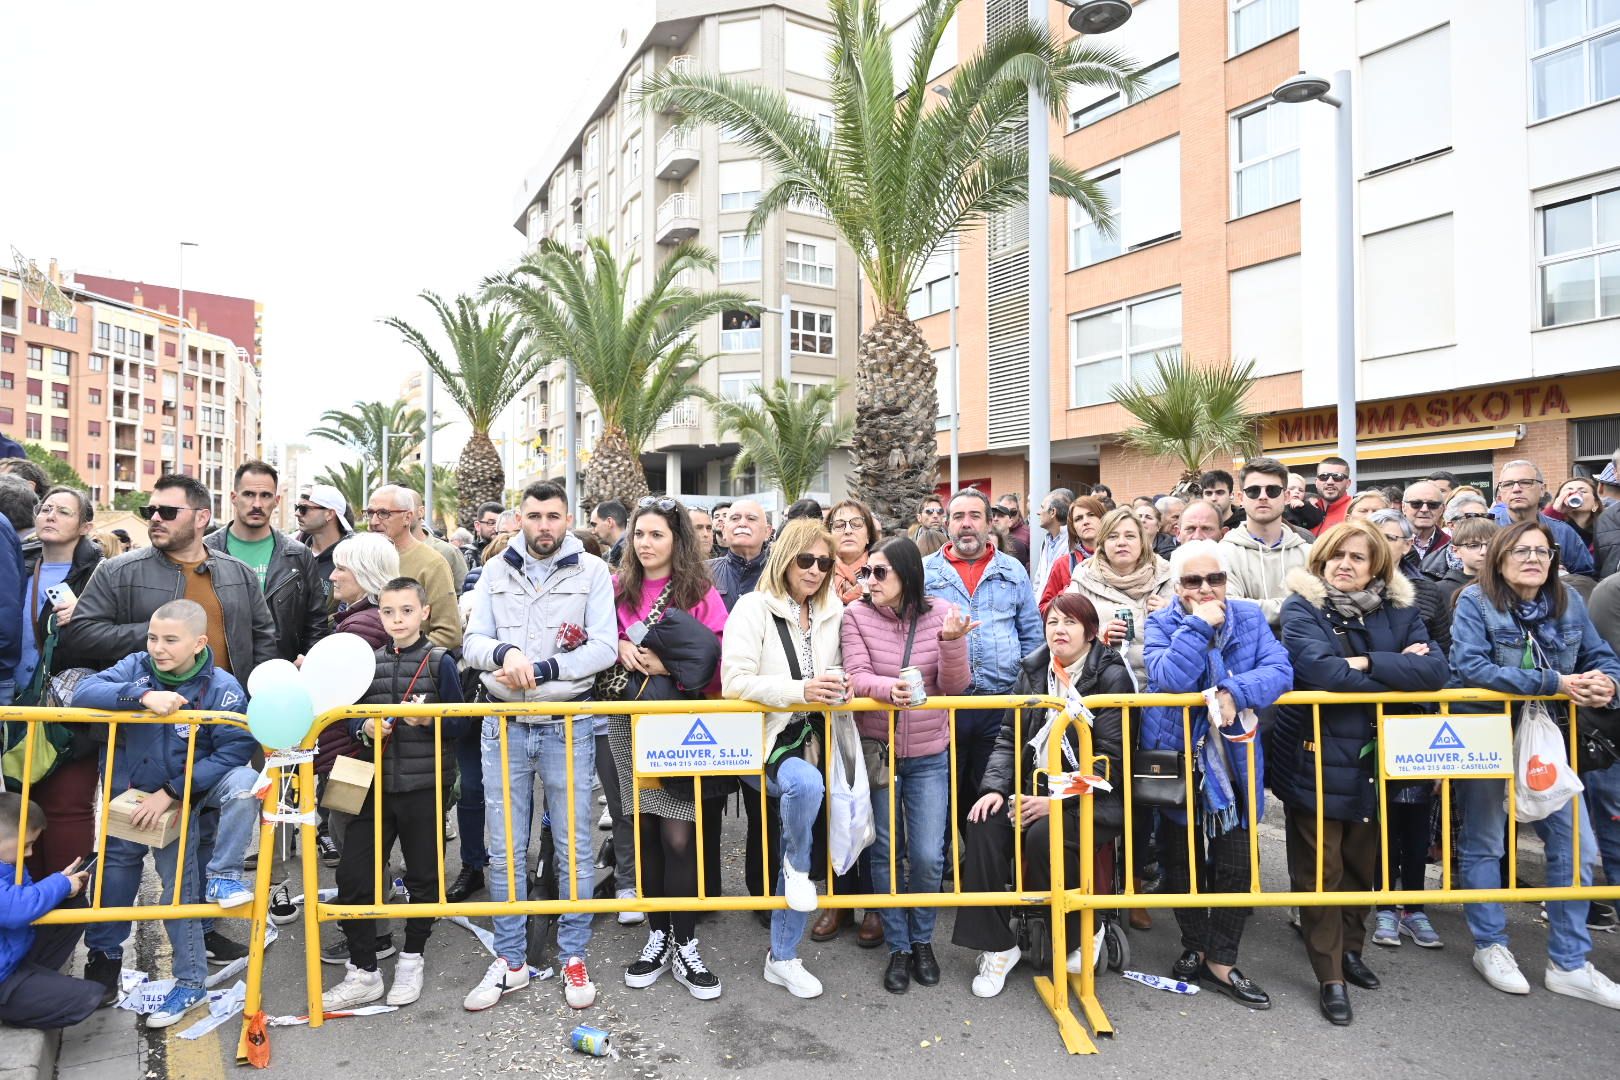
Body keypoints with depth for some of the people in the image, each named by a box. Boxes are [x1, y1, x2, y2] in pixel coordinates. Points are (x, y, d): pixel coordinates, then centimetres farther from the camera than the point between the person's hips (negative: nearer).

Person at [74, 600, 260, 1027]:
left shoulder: (222, 688, -20)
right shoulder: (136, 668, -10)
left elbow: (234, 751, -22)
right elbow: (84, 693, -23)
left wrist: (171, 792, -24)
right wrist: (142, 695, -39)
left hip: (180, 801, -2)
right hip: (129, 799, 3)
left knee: (244, 783, -28)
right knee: (115, 870, 13)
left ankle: (222, 876, -13)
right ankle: (103, 958, 39)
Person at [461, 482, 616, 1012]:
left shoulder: (592, 572, -2)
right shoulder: (496, 571, 7)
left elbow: (603, 648, -9)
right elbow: (472, 643, 3)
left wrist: (539, 670, -18)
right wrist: (505, 654, -19)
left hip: (567, 727, -2)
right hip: (505, 726, 3)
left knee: (574, 848, 6)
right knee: (505, 849, 10)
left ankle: (574, 956, 22)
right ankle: (510, 960, 24)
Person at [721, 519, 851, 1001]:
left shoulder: (831, 614, 9)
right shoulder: (753, 608, -7)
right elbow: (735, 682, -16)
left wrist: (837, 688, -5)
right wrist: (799, 690, -26)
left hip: (807, 740, 6)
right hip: (760, 743, -5)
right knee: (807, 783, -34)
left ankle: (782, 958, 20)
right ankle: (797, 864, -3)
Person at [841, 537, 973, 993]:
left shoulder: (940, 614, -7)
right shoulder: (857, 615, -8)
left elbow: (955, 687, -7)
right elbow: (857, 678, -16)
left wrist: (952, 642, -25)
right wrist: (889, 688, -37)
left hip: (929, 755, 0)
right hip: (877, 750, 0)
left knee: (927, 856, 1)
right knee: (885, 851, 8)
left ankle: (923, 939, 27)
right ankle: (898, 947, 26)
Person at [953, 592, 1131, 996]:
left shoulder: (1112, 678, -5)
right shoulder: (1032, 672, 11)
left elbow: (1110, 759, -12)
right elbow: (1009, 738, 9)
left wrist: (1058, 800, -21)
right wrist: (996, 787, -9)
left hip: (1089, 801, -5)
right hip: (1035, 789, 5)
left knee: (1043, 837, -31)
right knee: (984, 825, -21)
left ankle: (1081, 933, -2)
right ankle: (996, 944, -11)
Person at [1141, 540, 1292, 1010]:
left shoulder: (1250, 617, 0)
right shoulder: (1161, 623, -7)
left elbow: (1279, 671, -14)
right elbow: (1168, 678, -24)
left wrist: (1235, 693, -29)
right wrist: (1199, 625, -22)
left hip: (1233, 762, 2)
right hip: (1176, 760, -1)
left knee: (1236, 864, 4)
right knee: (1184, 861, 12)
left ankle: (1221, 961, 22)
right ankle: (1194, 949, 32)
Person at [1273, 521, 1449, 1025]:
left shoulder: (1399, 610, 4)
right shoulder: (1302, 607, -8)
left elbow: (1435, 670, -11)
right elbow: (1319, 668, -24)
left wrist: (1365, 663, -20)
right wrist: (1396, 671, -14)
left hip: (1374, 758, 4)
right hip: (1316, 759, -4)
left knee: (1362, 863, 17)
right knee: (1320, 869, 1)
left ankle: (1349, 947, 39)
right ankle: (1329, 977, 13)